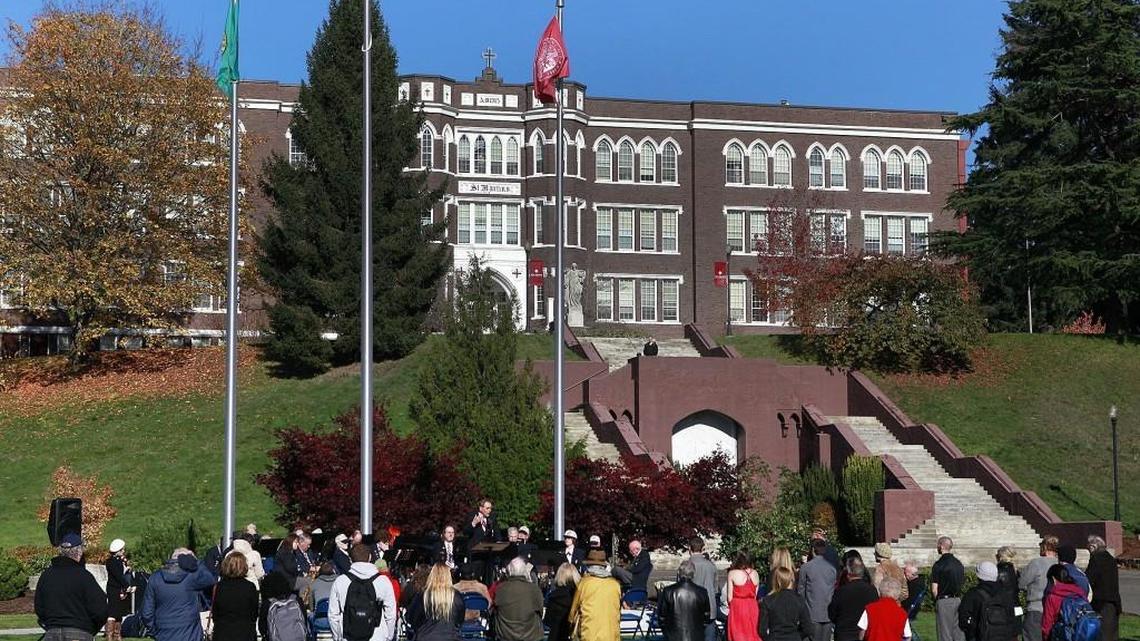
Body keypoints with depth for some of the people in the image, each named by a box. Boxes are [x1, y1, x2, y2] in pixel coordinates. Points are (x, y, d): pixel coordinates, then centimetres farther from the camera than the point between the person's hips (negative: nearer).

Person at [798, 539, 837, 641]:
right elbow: (835, 590, 12)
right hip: (829, 615, 3)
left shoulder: (806, 567, -6)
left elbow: (800, 591, 1)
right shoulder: (832, 568, 4)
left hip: (813, 615, -3)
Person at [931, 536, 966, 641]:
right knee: (959, 632, 9)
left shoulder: (939, 564, -12)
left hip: (944, 601, -6)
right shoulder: (959, 563, 8)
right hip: (958, 600, 6)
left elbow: (934, 589, -12)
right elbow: (962, 583, 12)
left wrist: (937, 601, 3)